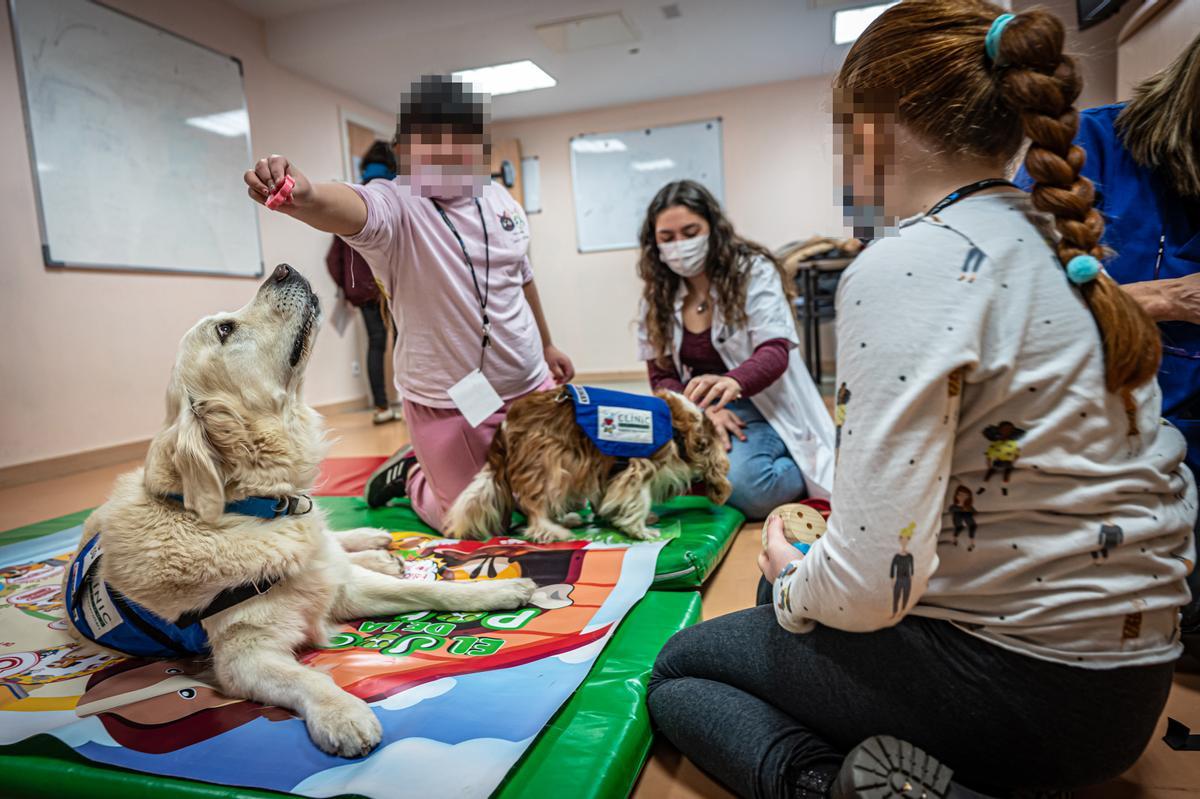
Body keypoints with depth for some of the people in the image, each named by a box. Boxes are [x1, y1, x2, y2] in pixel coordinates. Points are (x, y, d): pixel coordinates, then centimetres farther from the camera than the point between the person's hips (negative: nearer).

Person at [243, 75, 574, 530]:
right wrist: (306, 199, -64)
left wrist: (547, 344, 22)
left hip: (531, 385, 6)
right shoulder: (395, 206, -17)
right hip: (449, 405, -5)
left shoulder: (498, 198, 3)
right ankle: (411, 475, 34)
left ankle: (441, 468, 42)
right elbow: (347, 208, -41)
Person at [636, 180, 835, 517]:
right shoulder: (657, 296, 3)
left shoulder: (754, 270, -8)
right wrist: (702, 410, -18)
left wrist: (732, 383, -42)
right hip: (696, 414, 4)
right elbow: (661, 377, 4)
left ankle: (806, 475, 0)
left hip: (761, 405, -4)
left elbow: (775, 353, -18)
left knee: (740, 483, -33)